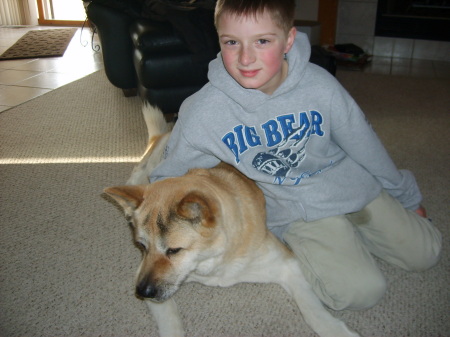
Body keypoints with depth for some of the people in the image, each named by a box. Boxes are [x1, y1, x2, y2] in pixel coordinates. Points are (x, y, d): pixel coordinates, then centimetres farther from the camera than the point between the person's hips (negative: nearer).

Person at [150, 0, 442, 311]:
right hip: (297, 209, -2)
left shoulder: (319, 84, -18)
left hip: (353, 184, 3)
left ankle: (350, 231, 27)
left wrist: (407, 196, 11)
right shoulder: (202, 112, -22)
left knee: (425, 253, 8)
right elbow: (168, 178, -4)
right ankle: (300, 246, 8)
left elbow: (364, 144, -1)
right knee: (359, 291, -18)